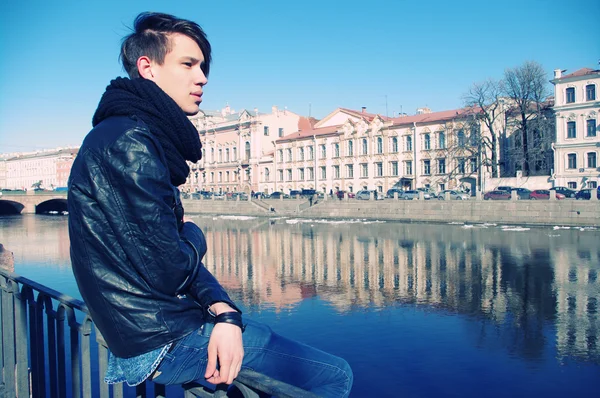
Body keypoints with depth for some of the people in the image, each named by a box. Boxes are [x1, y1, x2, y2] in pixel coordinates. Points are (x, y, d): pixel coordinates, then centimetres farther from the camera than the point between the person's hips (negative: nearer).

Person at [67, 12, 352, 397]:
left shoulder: (144, 138, 12)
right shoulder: (129, 141, -19)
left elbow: (172, 253, 8)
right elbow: (168, 270, -24)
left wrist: (224, 312, -8)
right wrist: (194, 235, -2)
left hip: (153, 327, 10)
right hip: (163, 340, -10)